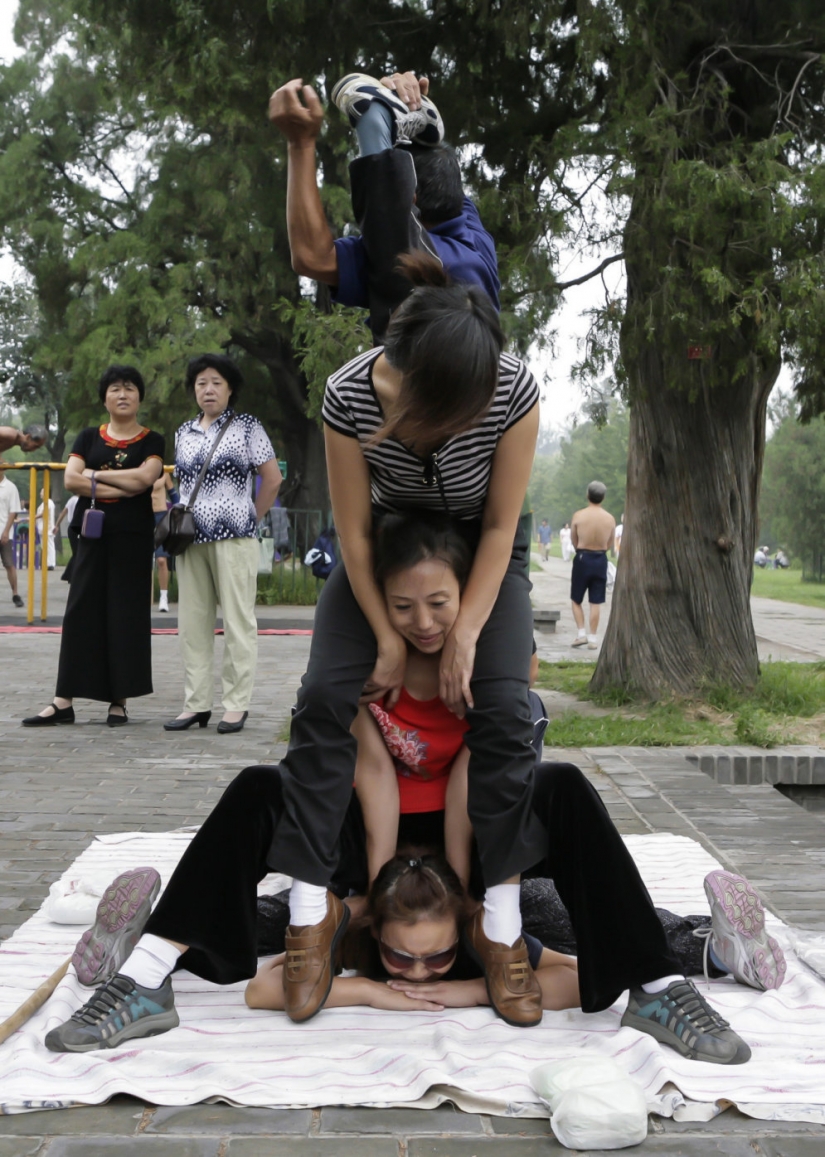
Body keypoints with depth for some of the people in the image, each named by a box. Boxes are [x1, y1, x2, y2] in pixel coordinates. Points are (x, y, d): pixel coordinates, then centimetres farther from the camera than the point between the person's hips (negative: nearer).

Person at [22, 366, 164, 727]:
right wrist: (120, 488, -11)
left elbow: (143, 477, -14)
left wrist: (95, 475, -6)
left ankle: (119, 701, 6)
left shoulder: (152, 442, 5)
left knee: (126, 613, -1)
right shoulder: (89, 437, 11)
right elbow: (70, 479, -3)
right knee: (81, 611, 0)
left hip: (133, 536, -2)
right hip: (93, 532, 2)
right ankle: (63, 701, 1)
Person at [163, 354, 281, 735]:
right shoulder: (184, 432, 15)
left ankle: (236, 704, 3)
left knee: (238, 621, -2)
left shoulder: (247, 427, 1)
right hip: (192, 538, 5)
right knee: (192, 622, 6)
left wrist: (250, 518, 3)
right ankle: (196, 703, 13)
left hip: (234, 538, -5)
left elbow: (272, 478, 2)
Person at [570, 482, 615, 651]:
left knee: (576, 600, 12)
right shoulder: (610, 519, -3)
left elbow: (573, 541, 2)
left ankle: (581, 633, 4)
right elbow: (609, 545, 6)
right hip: (600, 560, 2)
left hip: (582, 558, -2)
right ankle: (593, 638, 8)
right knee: (595, 602, 7)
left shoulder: (578, 515, -9)